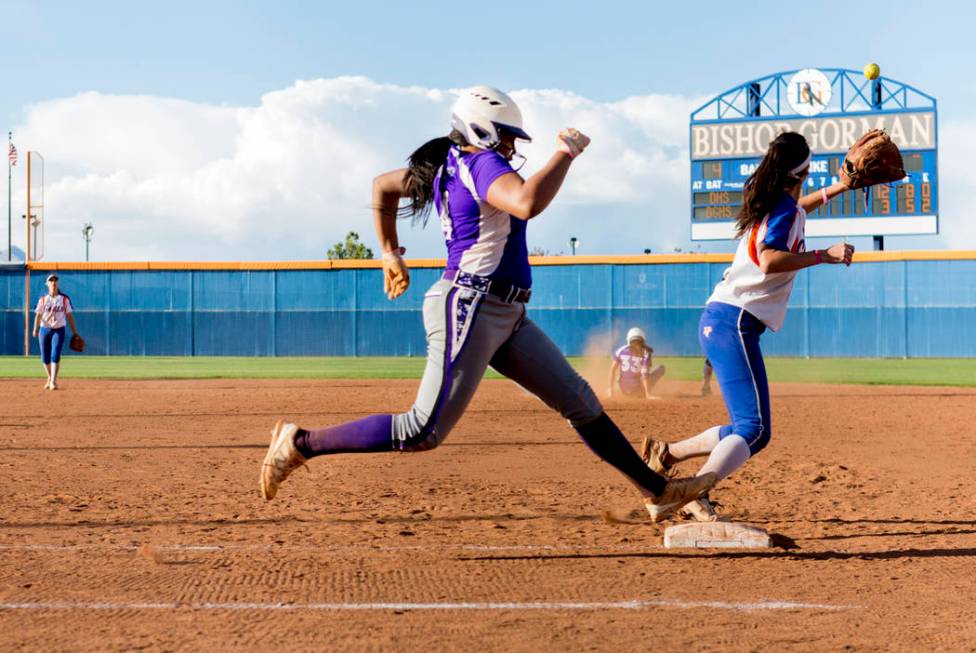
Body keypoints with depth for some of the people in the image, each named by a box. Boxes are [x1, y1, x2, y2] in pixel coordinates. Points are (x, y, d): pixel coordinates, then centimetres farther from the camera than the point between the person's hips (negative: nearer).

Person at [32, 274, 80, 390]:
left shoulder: (64, 299, 2)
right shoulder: (43, 300, 2)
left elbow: (69, 315, 3)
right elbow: (38, 315, -3)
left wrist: (74, 331, 0)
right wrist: (35, 329, -17)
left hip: (59, 330, -1)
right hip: (44, 330, 1)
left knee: (55, 355, -14)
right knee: (45, 357, 7)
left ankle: (53, 381, -12)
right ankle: (50, 378, 30)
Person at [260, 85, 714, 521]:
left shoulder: (446, 166, 14)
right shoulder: (482, 164, -13)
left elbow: (383, 184, 27)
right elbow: (528, 203, -34)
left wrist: (391, 253, 32)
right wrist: (566, 153, -20)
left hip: (505, 317, 11)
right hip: (470, 308, -11)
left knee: (579, 401, 10)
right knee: (424, 432, -10)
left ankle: (657, 491, 14)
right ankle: (301, 443, 0)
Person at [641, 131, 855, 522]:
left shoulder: (768, 203, 21)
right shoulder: (786, 207, -6)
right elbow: (771, 261, -21)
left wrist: (836, 189, 46)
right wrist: (825, 255, -17)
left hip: (717, 320, 10)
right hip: (735, 322, -10)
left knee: (747, 428, 14)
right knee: (755, 430, -18)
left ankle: (665, 455, 16)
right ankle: (697, 495, -32)